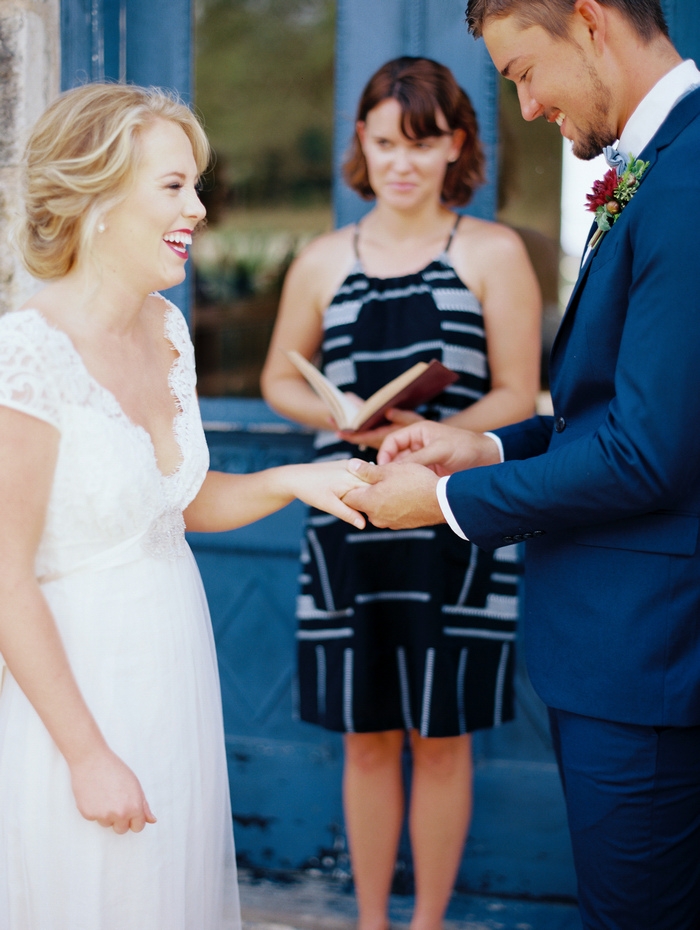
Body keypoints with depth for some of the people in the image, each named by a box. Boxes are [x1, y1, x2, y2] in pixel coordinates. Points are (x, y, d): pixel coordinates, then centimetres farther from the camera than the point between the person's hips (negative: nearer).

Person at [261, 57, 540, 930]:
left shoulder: (494, 254, 0)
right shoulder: (324, 261, 8)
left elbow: (516, 396, -3)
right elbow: (280, 378, 16)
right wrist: (343, 418, -6)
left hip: (457, 529, -2)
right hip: (351, 529, 2)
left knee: (441, 740, 7)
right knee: (366, 739, 9)